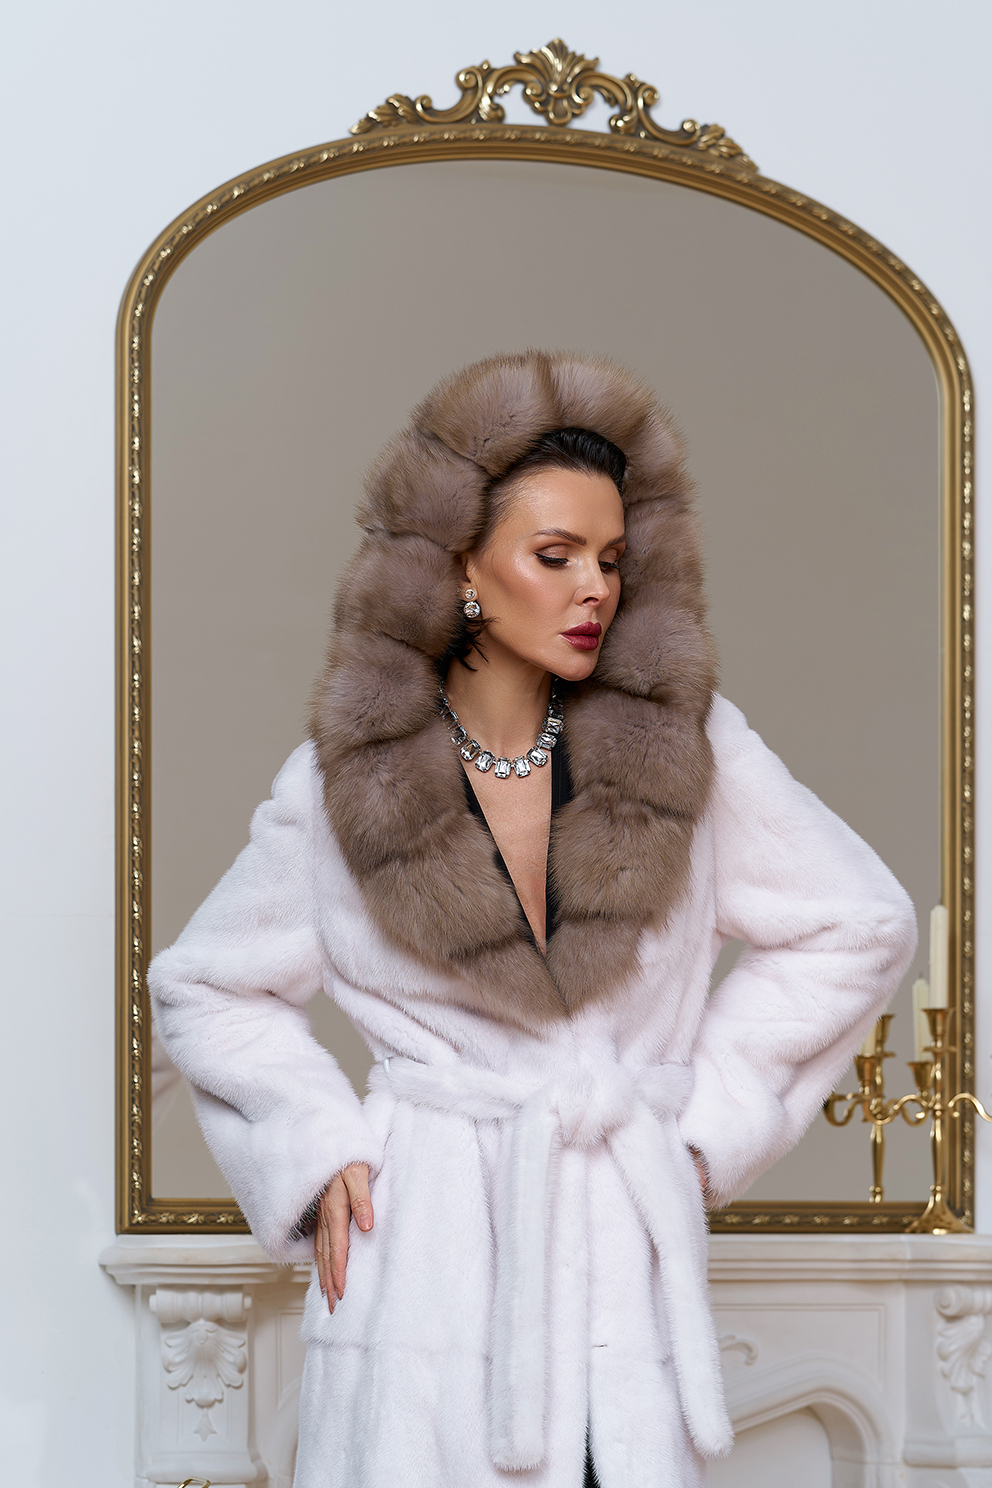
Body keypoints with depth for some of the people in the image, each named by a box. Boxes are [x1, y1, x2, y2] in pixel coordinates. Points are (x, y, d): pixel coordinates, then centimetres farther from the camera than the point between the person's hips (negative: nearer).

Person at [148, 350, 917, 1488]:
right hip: (423, 1252, -1)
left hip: (623, 1249, 1)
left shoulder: (682, 741, 1)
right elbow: (203, 989, 12)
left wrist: (705, 1112, 6)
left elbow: (861, 925, 10)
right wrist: (323, 1152, 0)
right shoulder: (347, 780, 0)